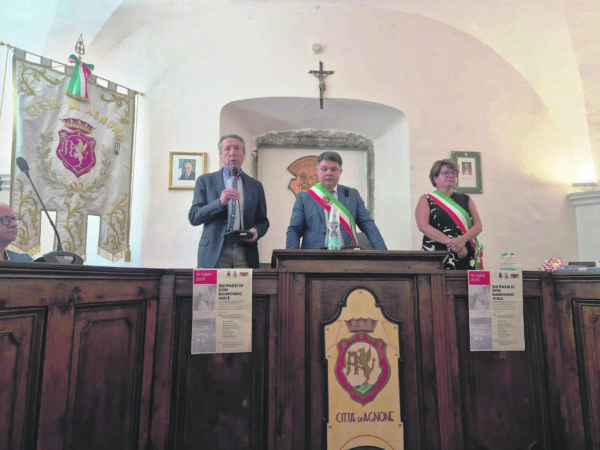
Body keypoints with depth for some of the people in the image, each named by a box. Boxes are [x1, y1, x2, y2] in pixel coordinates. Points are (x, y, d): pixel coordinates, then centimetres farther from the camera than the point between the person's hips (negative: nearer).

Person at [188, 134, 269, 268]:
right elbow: (193, 217, 0)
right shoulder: (205, 181, 8)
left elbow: (262, 221, 16)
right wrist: (220, 203, -14)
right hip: (214, 251, -1)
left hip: (245, 251, 2)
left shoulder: (255, 185, 13)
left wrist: (257, 231, -6)